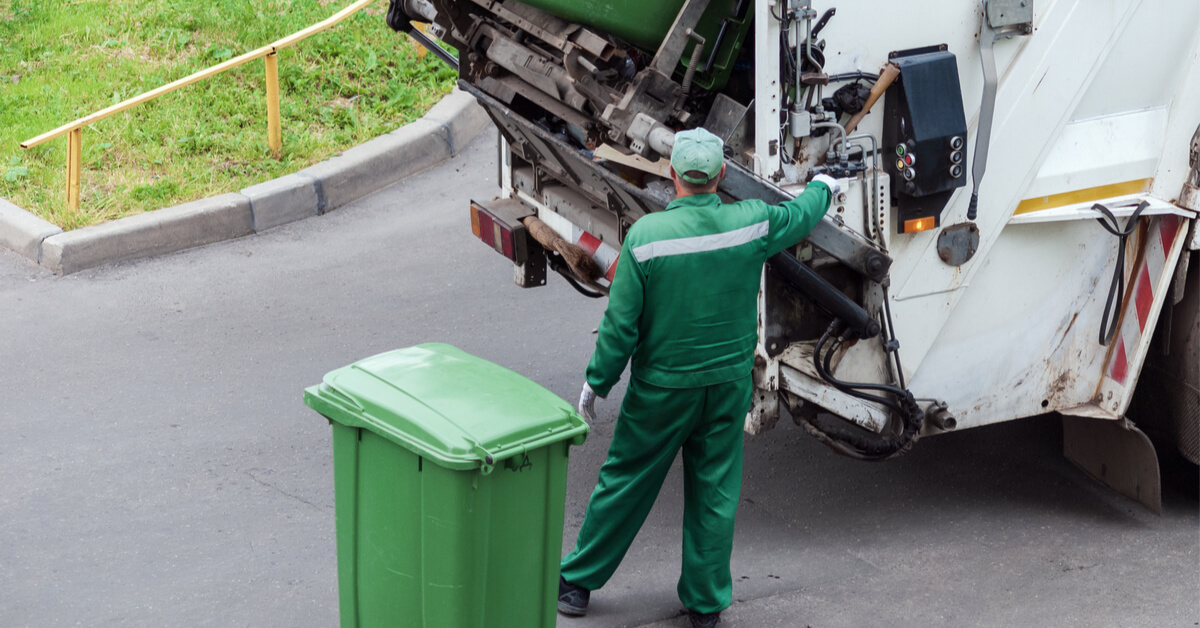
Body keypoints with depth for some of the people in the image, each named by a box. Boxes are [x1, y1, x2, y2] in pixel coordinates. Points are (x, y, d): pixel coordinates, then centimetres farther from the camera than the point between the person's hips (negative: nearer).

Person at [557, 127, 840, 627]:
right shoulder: (750, 223, -10)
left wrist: (596, 382, -1)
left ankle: (577, 581, 26)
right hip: (729, 381, 2)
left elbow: (621, 324, -15)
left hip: (661, 388, -2)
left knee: (624, 483, 12)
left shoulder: (645, 235, -19)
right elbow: (799, 216, 13)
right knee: (715, 492, 13)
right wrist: (822, 187, 35)